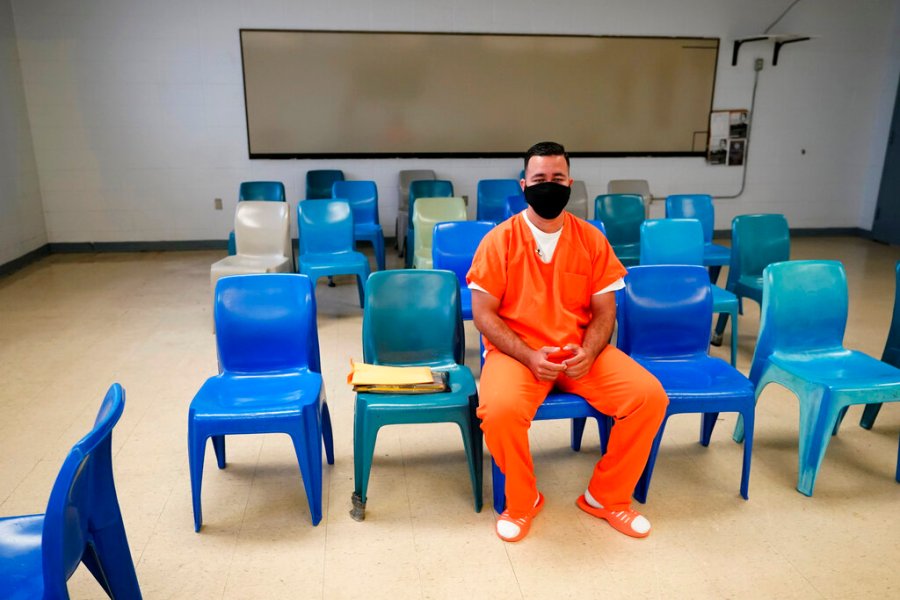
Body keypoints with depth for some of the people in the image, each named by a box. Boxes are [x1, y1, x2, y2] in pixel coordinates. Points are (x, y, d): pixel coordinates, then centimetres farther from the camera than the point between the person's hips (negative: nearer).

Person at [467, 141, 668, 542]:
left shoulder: (591, 239, 3)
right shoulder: (499, 240, -5)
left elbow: (604, 311, 6)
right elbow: (484, 315, -6)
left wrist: (588, 351, -14)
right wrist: (528, 356, -19)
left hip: (581, 351, 3)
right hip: (516, 351, -3)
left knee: (650, 396, -16)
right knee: (500, 410, -33)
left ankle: (607, 496, 7)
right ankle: (522, 502, 0)